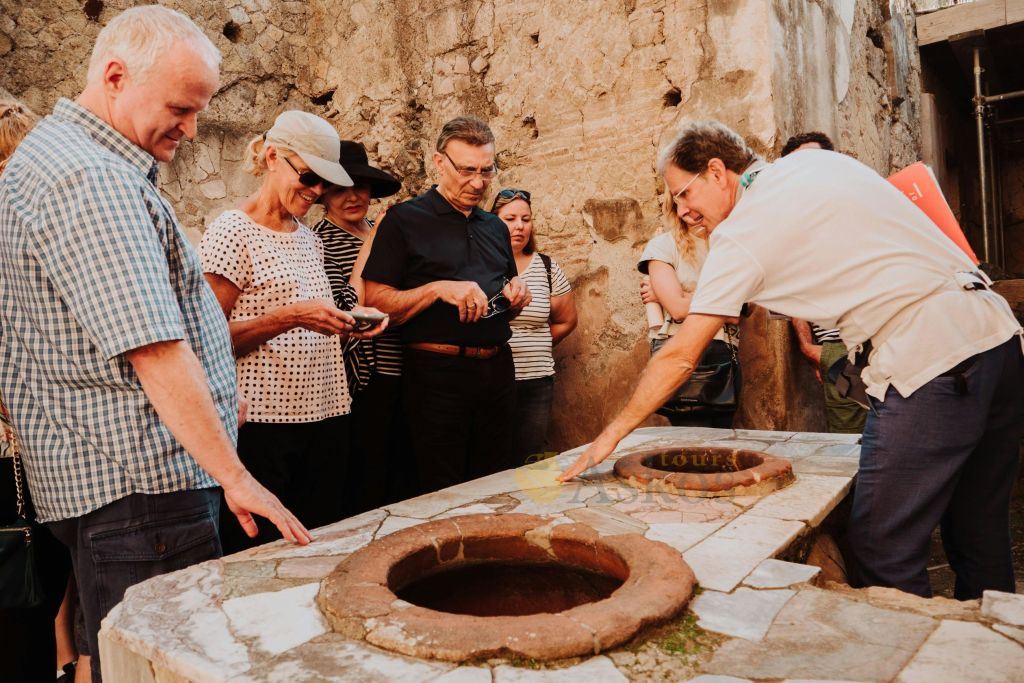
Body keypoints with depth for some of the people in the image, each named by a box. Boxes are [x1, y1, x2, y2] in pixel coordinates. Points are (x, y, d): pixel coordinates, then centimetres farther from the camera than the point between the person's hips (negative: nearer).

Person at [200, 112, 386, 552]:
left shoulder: (309, 239, 16)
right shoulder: (231, 232, -6)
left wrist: (345, 325, 5)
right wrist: (290, 317, -21)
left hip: (324, 414, 7)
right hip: (264, 419, -7)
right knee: (257, 549, 2)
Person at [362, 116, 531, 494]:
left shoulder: (496, 227, 16)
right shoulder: (405, 219, -2)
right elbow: (376, 302, -9)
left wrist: (516, 297, 3)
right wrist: (438, 289, -21)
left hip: (497, 370, 6)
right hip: (437, 373, -5)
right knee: (440, 494, 4)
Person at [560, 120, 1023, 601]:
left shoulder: (740, 233, -7)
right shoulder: (820, 160, 14)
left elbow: (680, 357, -6)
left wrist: (611, 435, 3)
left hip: (927, 359, -9)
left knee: (882, 558, -1)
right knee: (980, 537, 20)